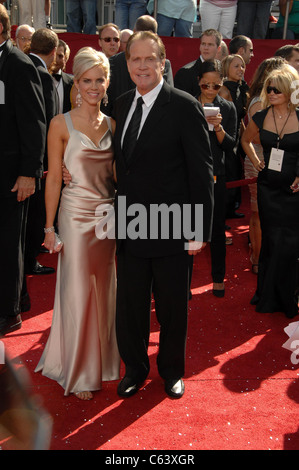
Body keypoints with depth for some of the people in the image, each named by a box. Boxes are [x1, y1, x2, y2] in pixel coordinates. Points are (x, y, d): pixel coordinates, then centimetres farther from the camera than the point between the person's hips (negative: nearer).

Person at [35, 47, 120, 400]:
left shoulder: (112, 124, 7)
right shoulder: (61, 125, -6)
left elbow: (117, 174, 11)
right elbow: (54, 179, -6)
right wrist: (50, 227, -8)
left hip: (110, 216, 4)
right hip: (76, 215, -4)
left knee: (105, 290, 13)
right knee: (78, 292, 3)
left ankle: (103, 359, 33)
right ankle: (79, 372, 19)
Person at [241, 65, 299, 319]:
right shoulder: (261, 117, 2)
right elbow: (245, 140, 21)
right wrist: (256, 161, 9)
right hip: (268, 186, 2)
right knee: (271, 239, 8)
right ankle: (269, 297, 21)